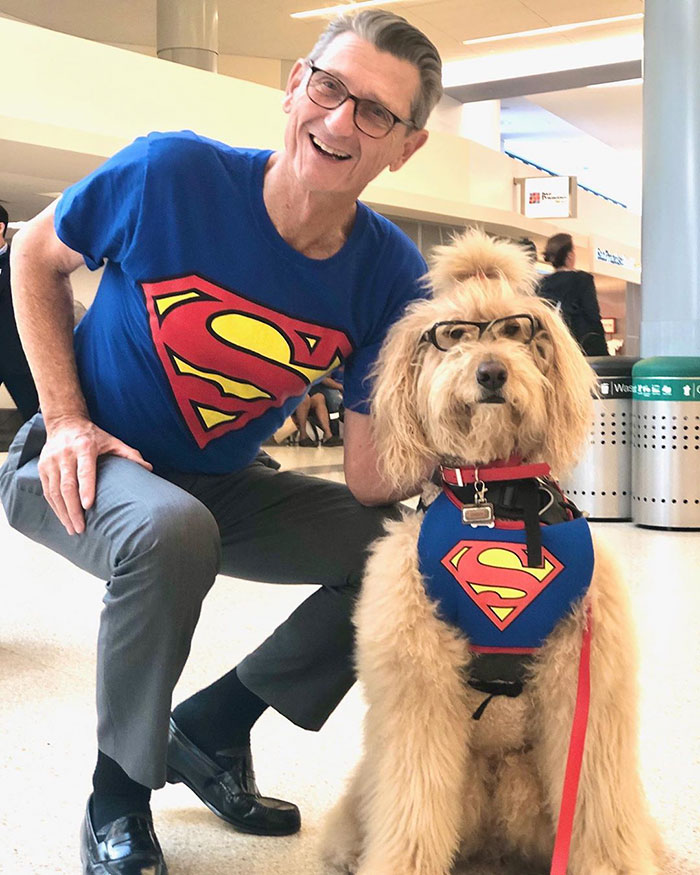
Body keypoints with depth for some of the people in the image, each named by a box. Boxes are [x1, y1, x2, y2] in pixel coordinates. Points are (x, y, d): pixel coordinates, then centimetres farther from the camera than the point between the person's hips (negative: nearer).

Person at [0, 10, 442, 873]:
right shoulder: (171, 173, -22)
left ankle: (212, 725, 10)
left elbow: (369, 484, -14)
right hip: (88, 468, -4)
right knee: (170, 532, -37)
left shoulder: (391, 275, -15)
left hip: (222, 486, 4)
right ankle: (119, 797, -9)